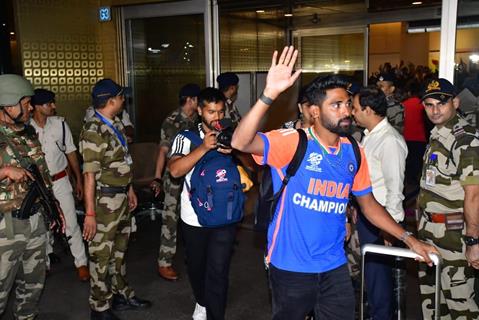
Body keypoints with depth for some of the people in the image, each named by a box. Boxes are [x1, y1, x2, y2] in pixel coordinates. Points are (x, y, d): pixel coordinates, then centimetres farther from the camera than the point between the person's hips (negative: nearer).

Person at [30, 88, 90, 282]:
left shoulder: (60, 124, -5)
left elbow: (71, 153, 4)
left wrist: (79, 180, 5)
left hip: (60, 181, 1)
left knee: (71, 223, 3)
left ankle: (81, 263, 16)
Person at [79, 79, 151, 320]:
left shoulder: (115, 124, 6)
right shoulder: (93, 132, -20)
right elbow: (89, 175, -21)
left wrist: (130, 190, 19)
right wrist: (90, 213, -21)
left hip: (122, 196, 9)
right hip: (105, 200, -8)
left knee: (119, 250, 20)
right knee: (101, 254, 5)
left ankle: (122, 295, 36)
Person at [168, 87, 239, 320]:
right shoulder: (186, 138, -5)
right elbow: (175, 170, -20)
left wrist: (234, 151, -23)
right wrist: (204, 147, -28)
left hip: (224, 217, 0)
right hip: (194, 217, 1)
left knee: (218, 272, -5)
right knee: (196, 266, 20)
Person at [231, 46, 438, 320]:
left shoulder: (353, 152, 1)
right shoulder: (293, 142, -16)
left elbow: (368, 203, 11)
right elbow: (240, 143, -31)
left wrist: (408, 239, 5)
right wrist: (269, 95, -42)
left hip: (335, 266, 4)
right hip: (291, 266, -4)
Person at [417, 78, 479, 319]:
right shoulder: (437, 136, 10)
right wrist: (423, 222, 12)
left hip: (453, 233, -9)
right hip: (429, 229, 9)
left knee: (458, 301, 0)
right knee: (430, 294, 20)